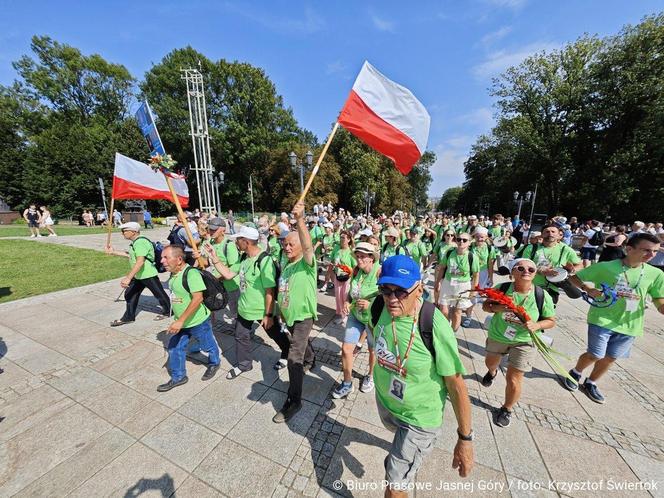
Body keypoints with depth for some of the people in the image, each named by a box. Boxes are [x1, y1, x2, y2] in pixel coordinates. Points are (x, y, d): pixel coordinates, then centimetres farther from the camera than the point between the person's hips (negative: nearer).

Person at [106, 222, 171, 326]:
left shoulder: (140, 242, -24)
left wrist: (128, 278, -35)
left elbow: (140, 262, -32)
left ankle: (167, 311, 25)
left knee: (159, 294, 6)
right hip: (138, 276, 10)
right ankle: (128, 317, 29)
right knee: (130, 294, 14)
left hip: (148, 275, -10)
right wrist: (113, 252, 25)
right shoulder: (135, 242, 11)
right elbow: (130, 255, 28)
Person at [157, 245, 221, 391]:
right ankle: (178, 377, 37)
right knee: (174, 348, 16)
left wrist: (180, 321, -31)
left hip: (198, 321, -7)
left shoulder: (191, 273, -28)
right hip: (181, 321, 8)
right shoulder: (173, 273, -1)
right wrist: (178, 320, 20)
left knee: (208, 345, 15)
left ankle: (215, 363, 43)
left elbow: (198, 298, -33)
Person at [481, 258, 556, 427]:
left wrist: (537, 325, -26)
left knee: (513, 381, 1)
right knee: (490, 362, 29)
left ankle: (507, 409, 32)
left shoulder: (543, 296, -18)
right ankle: (492, 372, 68)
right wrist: (497, 308, -29)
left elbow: (551, 321, -5)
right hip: (497, 336, 2)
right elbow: (485, 305, -8)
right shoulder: (501, 288, -18)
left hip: (523, 342, -1)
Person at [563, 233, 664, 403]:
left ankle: (590, 383, 37)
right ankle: (575, 373, 27)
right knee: (595, 355, -2)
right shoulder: (605, 267, -12)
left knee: (610, 358, 15)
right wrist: (588, 289, -20)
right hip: (602, 320, -4)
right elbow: (574, 277, -3)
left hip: (629, 326, 4)